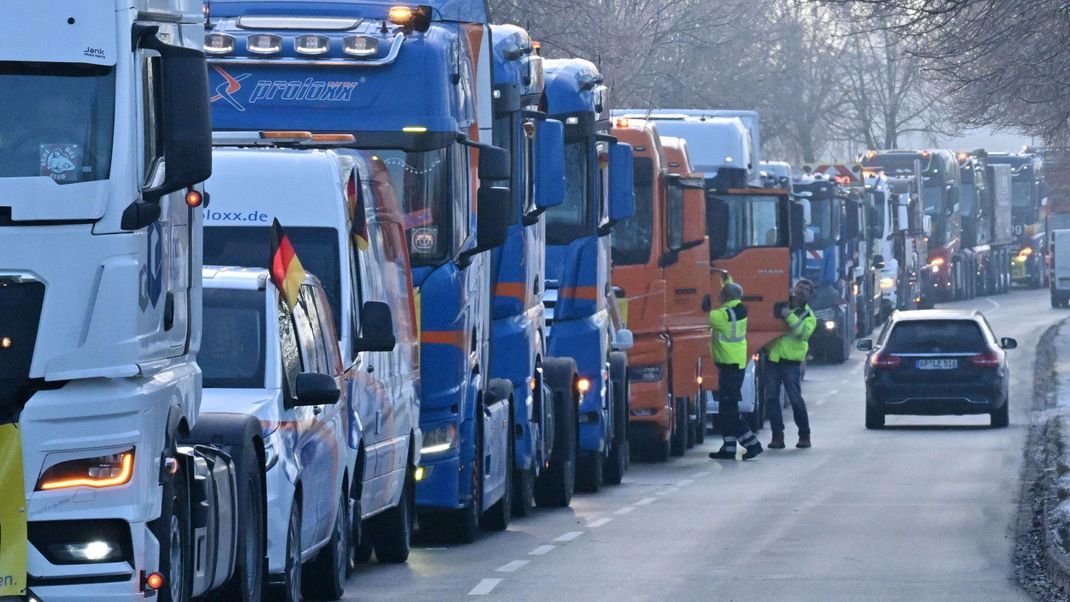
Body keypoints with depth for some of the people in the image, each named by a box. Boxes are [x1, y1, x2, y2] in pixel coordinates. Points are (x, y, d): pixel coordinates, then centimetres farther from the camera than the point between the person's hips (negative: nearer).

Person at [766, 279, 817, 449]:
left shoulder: (808, 315, 4)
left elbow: (805, 332, -15)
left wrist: (790, 317, -21)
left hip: (791, 360, -4)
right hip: (773, 357, 4)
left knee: (795, 399, -5)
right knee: (771, 398, 0)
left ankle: (804, 435, 8)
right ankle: (777, 436, 4)